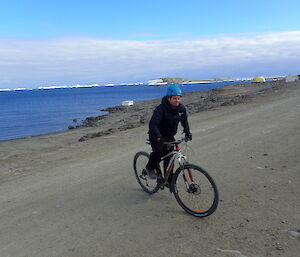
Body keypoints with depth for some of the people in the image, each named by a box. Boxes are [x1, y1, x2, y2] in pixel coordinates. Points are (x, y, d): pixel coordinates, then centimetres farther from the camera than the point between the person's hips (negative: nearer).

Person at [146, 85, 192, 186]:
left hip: (169, 136, 5)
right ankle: (151, 167, 2)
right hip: (156, 135, -5)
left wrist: (187, 132, 1)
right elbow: (153, 124, -34)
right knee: (158, 151, -28)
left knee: (169, 158, 1)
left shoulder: (181, 108, -5)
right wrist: (159, 138, -46)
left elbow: (184, 121, 13)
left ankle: (169, 182, 15)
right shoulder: (161, 109, -25)